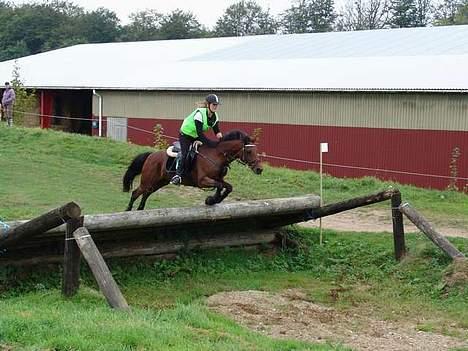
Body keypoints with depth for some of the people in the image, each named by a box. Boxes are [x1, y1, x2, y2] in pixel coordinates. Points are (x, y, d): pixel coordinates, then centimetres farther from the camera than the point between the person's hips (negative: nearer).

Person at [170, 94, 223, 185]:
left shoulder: (215, 116, -7)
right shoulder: (200, 113, -31)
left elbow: (216, 131, -1)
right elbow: (199, 133, -35)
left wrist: (219, 134, -26)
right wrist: (211, 143, -39)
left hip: (197, 136, 8)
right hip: (185, 135, -8)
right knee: (185, 154, -22)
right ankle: (178, 174, -18)